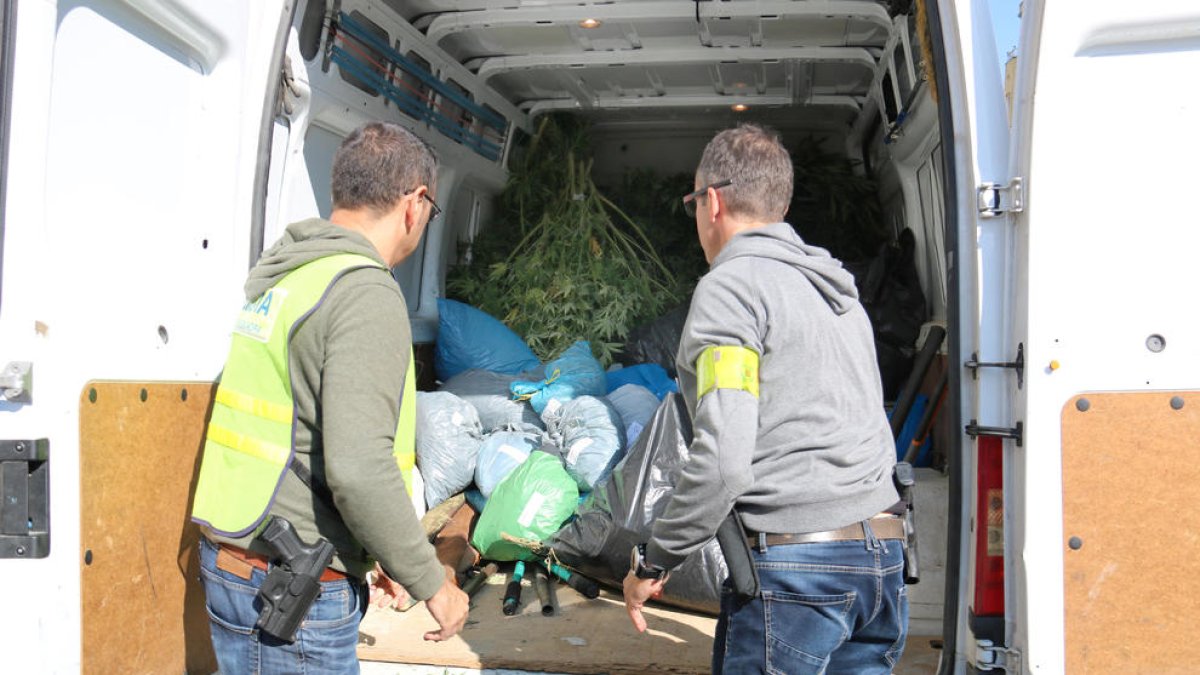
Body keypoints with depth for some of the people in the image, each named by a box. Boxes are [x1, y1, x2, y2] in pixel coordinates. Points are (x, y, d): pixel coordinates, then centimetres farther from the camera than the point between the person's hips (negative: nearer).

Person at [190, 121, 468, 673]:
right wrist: (430, 581, -13)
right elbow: (359, 469, -26)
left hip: (231, 558, 9)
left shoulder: (284, 275, 11)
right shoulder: (366, 295, -18)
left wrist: (362, 555, 24)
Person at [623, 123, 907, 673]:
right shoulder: (839, 289, 18)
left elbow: (722, 458, -18)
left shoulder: (731, 284, -8)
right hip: (882, 556, 8)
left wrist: (653, 562, -7)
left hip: (793, 565, -8)